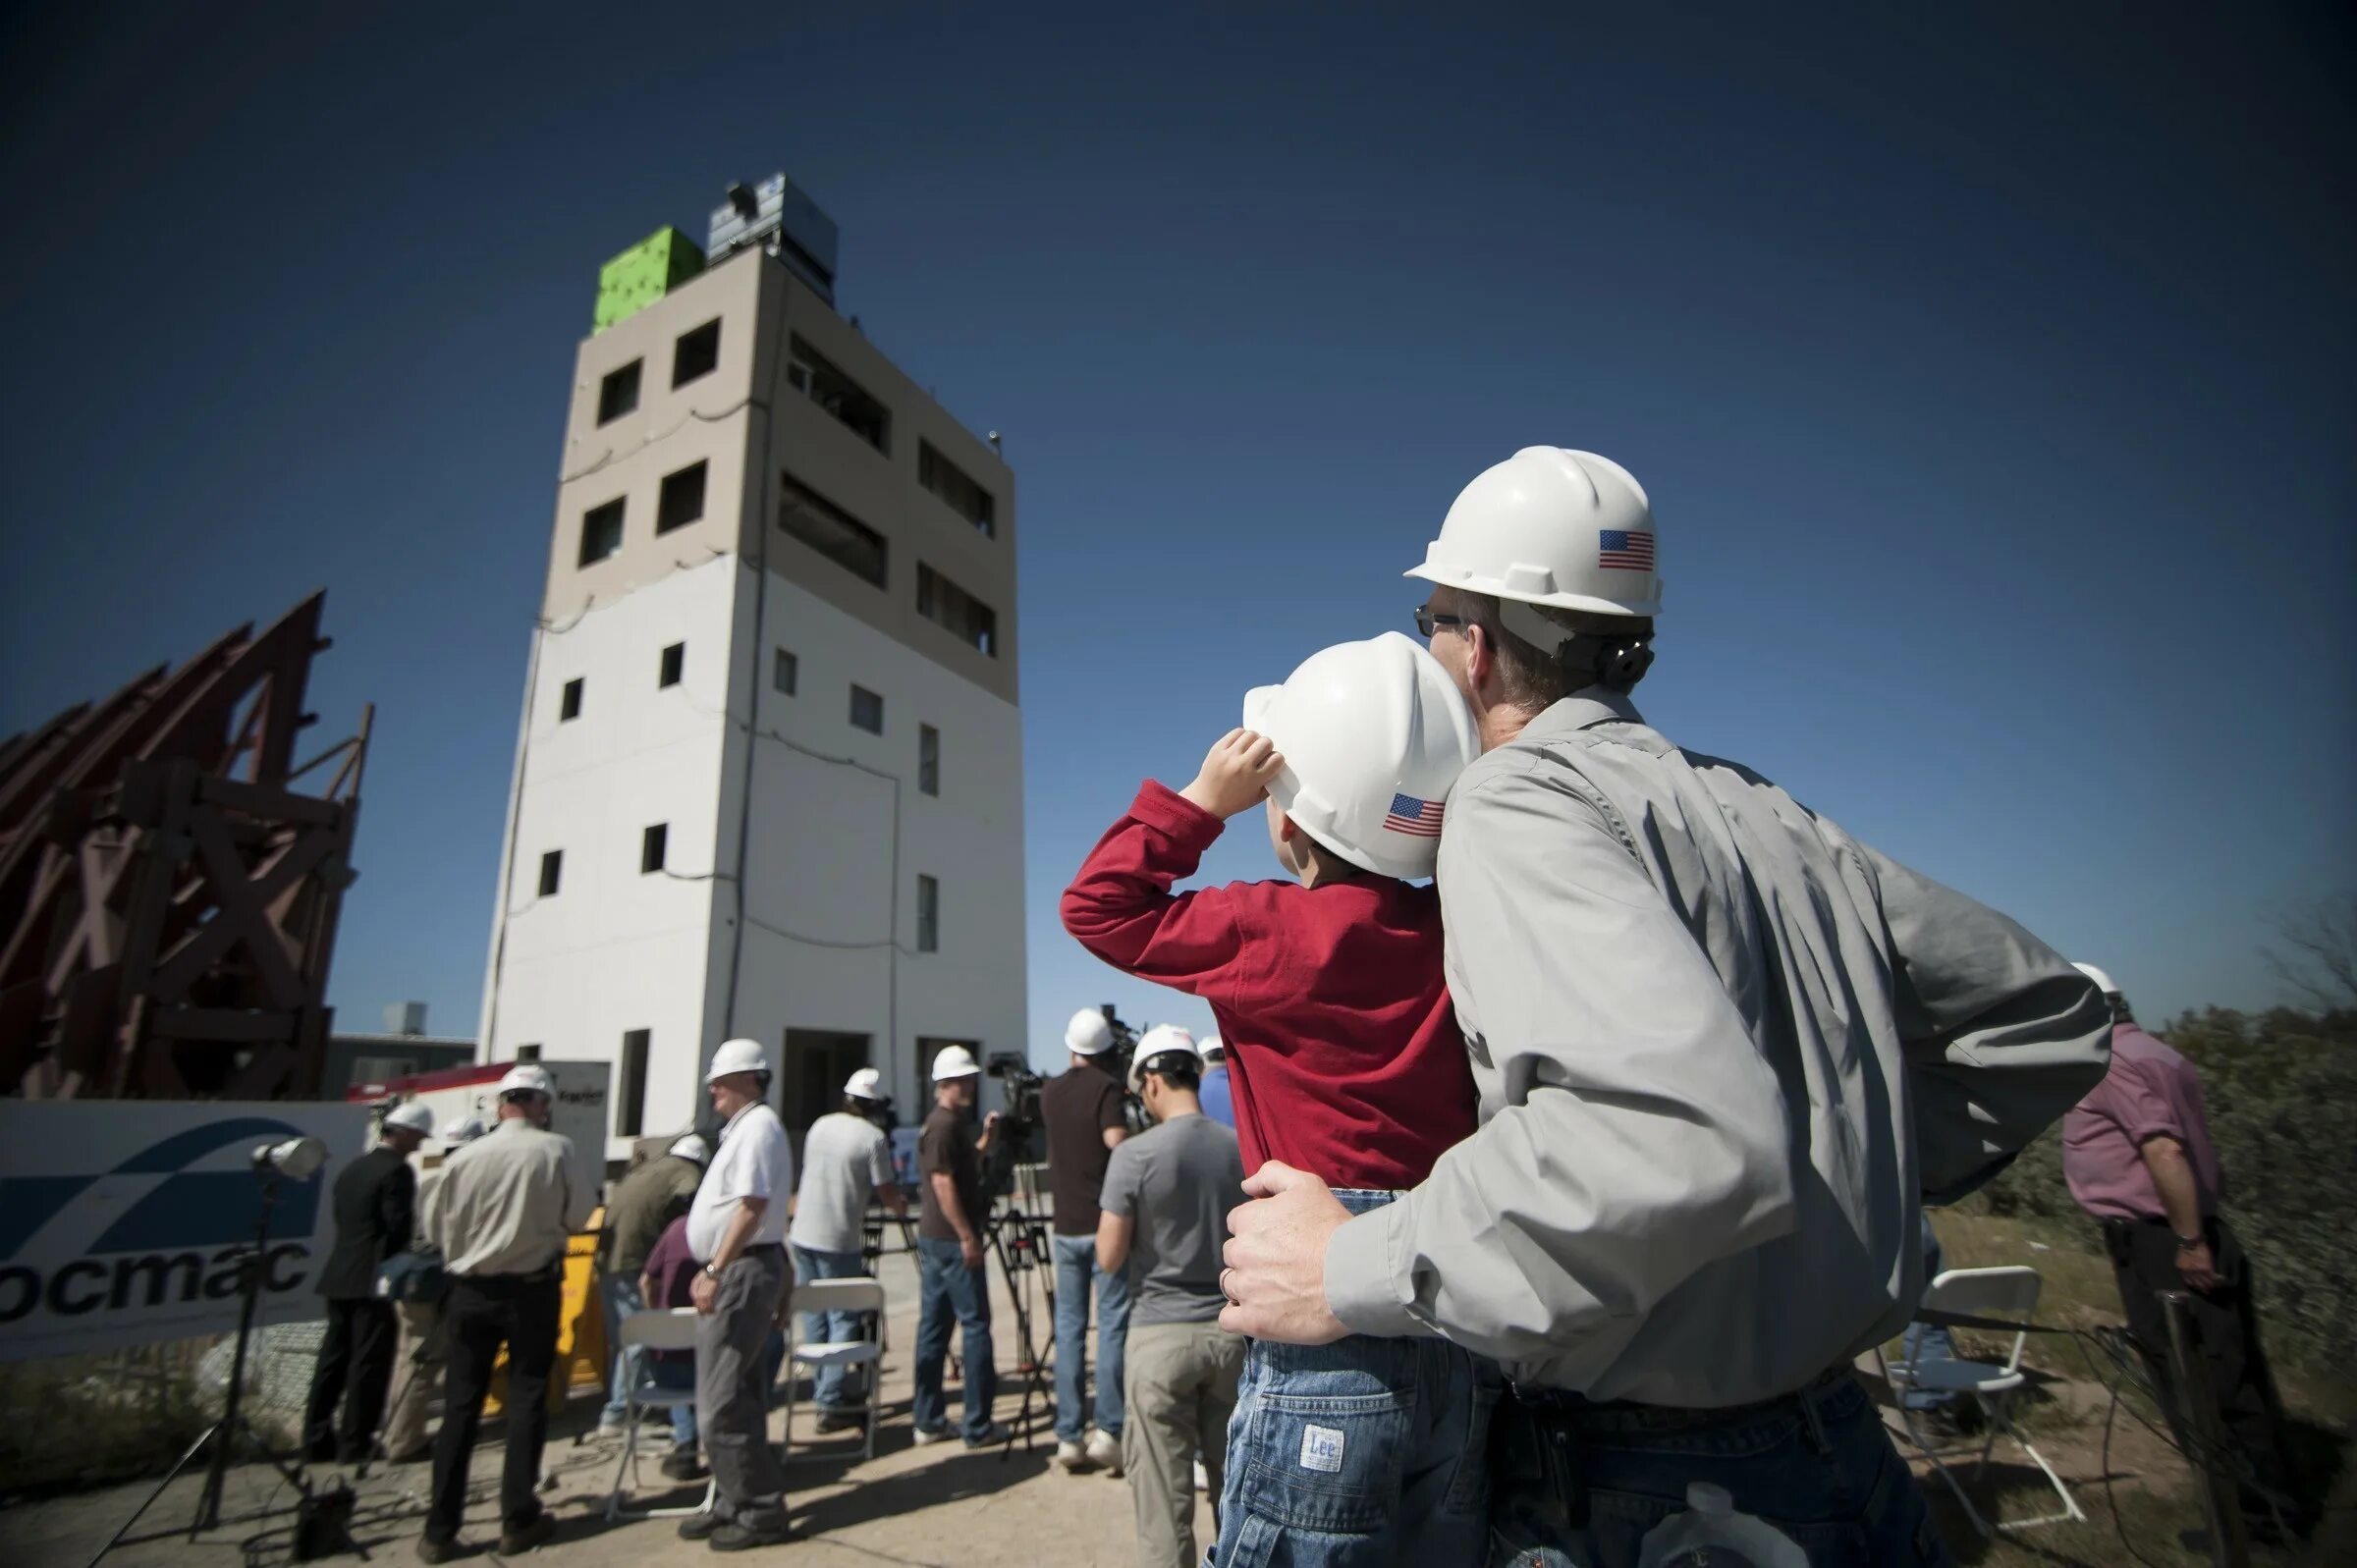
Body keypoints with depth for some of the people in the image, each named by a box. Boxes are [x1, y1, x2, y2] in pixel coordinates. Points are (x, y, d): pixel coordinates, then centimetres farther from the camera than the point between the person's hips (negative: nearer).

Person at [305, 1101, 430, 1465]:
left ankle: (316, 1440, 20)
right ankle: (355, 1444, 4)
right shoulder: (397, 1171, -14)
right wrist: (401, 1272, 1)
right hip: (372, 1280, -8)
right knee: (369, 1363, -1)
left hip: (339, 1277, 9)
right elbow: (398, 1227, -16)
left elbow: (340, 1218, 16)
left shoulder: (353, 1168, 13)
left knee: (333, 1359, 15)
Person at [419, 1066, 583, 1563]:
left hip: (471, 1290, 2)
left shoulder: (462, 1158, -7)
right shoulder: (556, 1149, -13)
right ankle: (518, 1520, 17)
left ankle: (440, 1530, 16)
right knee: (527, 1399, 10)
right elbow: (578, 1218, -6)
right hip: (533, 1288, -2)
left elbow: (435, 1230, 3)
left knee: (461, 1404, 12)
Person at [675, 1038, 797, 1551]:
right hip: (735, 1271, 10)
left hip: (742, 1272, -10)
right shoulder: (743, 1128, 17)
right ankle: (735, 1503, 26)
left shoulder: (758, 1127, -14)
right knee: (737, 1401, 16)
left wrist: (716, 1271, -24)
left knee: (723, 1407, -5)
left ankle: (761, 1512, 5)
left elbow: (752, 1206, -23)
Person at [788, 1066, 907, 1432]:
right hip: (840, 1242, -6)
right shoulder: (873, 1138, -12)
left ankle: (828, 1388, 25)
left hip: (802, 1236, 6)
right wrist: (901, 1206, 11)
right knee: (844, 1318, 3)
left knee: (814, 1315, 15)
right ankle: (832, 1401, 4)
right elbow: (888, 1194, -10)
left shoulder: (819, 1126, 6)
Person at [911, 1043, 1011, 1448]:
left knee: (933, 1327, 12)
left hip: (932, 1237, 10)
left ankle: (928, 1421, 18)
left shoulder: (939, 1123, 15)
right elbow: (944, 1182, -22)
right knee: (976, 1326, -3)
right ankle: (978, 1426, 1)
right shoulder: (946, 1125, -16)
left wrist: (985, 1139, 13)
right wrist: (967, 1236, -21)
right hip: (952, 1239, -10)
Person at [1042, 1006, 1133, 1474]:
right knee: (1112, 1325, 1)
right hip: (1104, 1223, -5)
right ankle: (1108, 1431, -2)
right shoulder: (1106, 1087, -10)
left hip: (1065, 1226, 5)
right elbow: (1117, 1140, -23)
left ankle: (1068, 1436, 13)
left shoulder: (1050, 1092, 8)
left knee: (1068, 1327, 10)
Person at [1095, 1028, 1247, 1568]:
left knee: (1164, 1495, 7)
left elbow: (1109, 1258, -10)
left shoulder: (1134, 1155, -14)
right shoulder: (1242, 1150, -2)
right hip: (1231, 1329, 4)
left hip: (1161, 1334, -4)